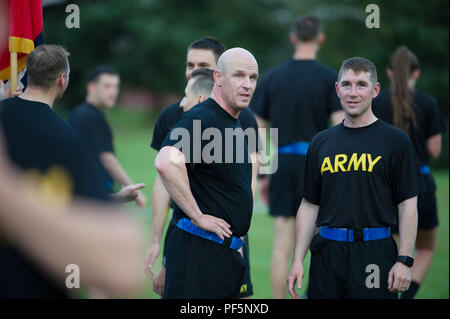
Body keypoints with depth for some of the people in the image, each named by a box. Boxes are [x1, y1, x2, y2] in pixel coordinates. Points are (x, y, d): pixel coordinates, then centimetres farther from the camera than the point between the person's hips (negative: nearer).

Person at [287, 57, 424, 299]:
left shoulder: (395, 141, 2)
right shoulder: (321, 142, 12)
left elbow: (408, 205, -1)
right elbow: (310, 205, 13)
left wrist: (404, 261, -9)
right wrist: (298, 260, 6)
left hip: (375, 252, -3)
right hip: (327, 256, 4)